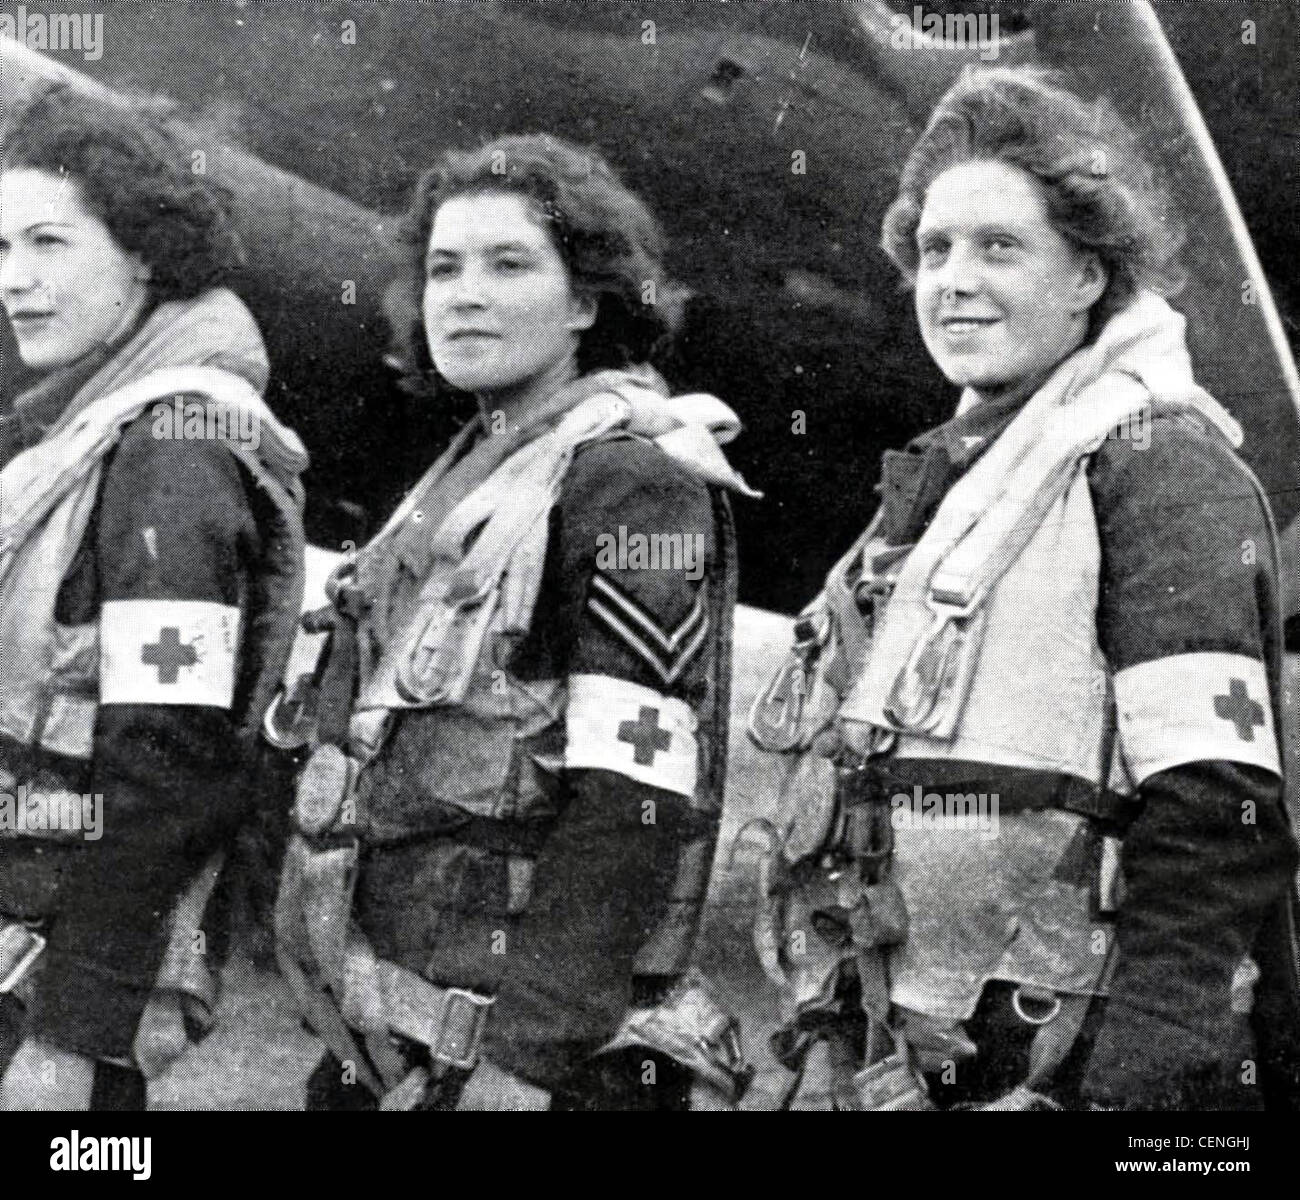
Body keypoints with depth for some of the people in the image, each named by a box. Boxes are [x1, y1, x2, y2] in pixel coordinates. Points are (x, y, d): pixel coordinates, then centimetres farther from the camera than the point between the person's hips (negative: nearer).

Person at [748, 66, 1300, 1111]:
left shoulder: (1162, 463, -9)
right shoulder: (938, 485, 15)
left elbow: (1213, 820, -19)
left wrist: (1143, 1086, -24)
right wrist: (863, 1062, 17)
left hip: (1066, 1063, -7)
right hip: (902, 1069, 7)